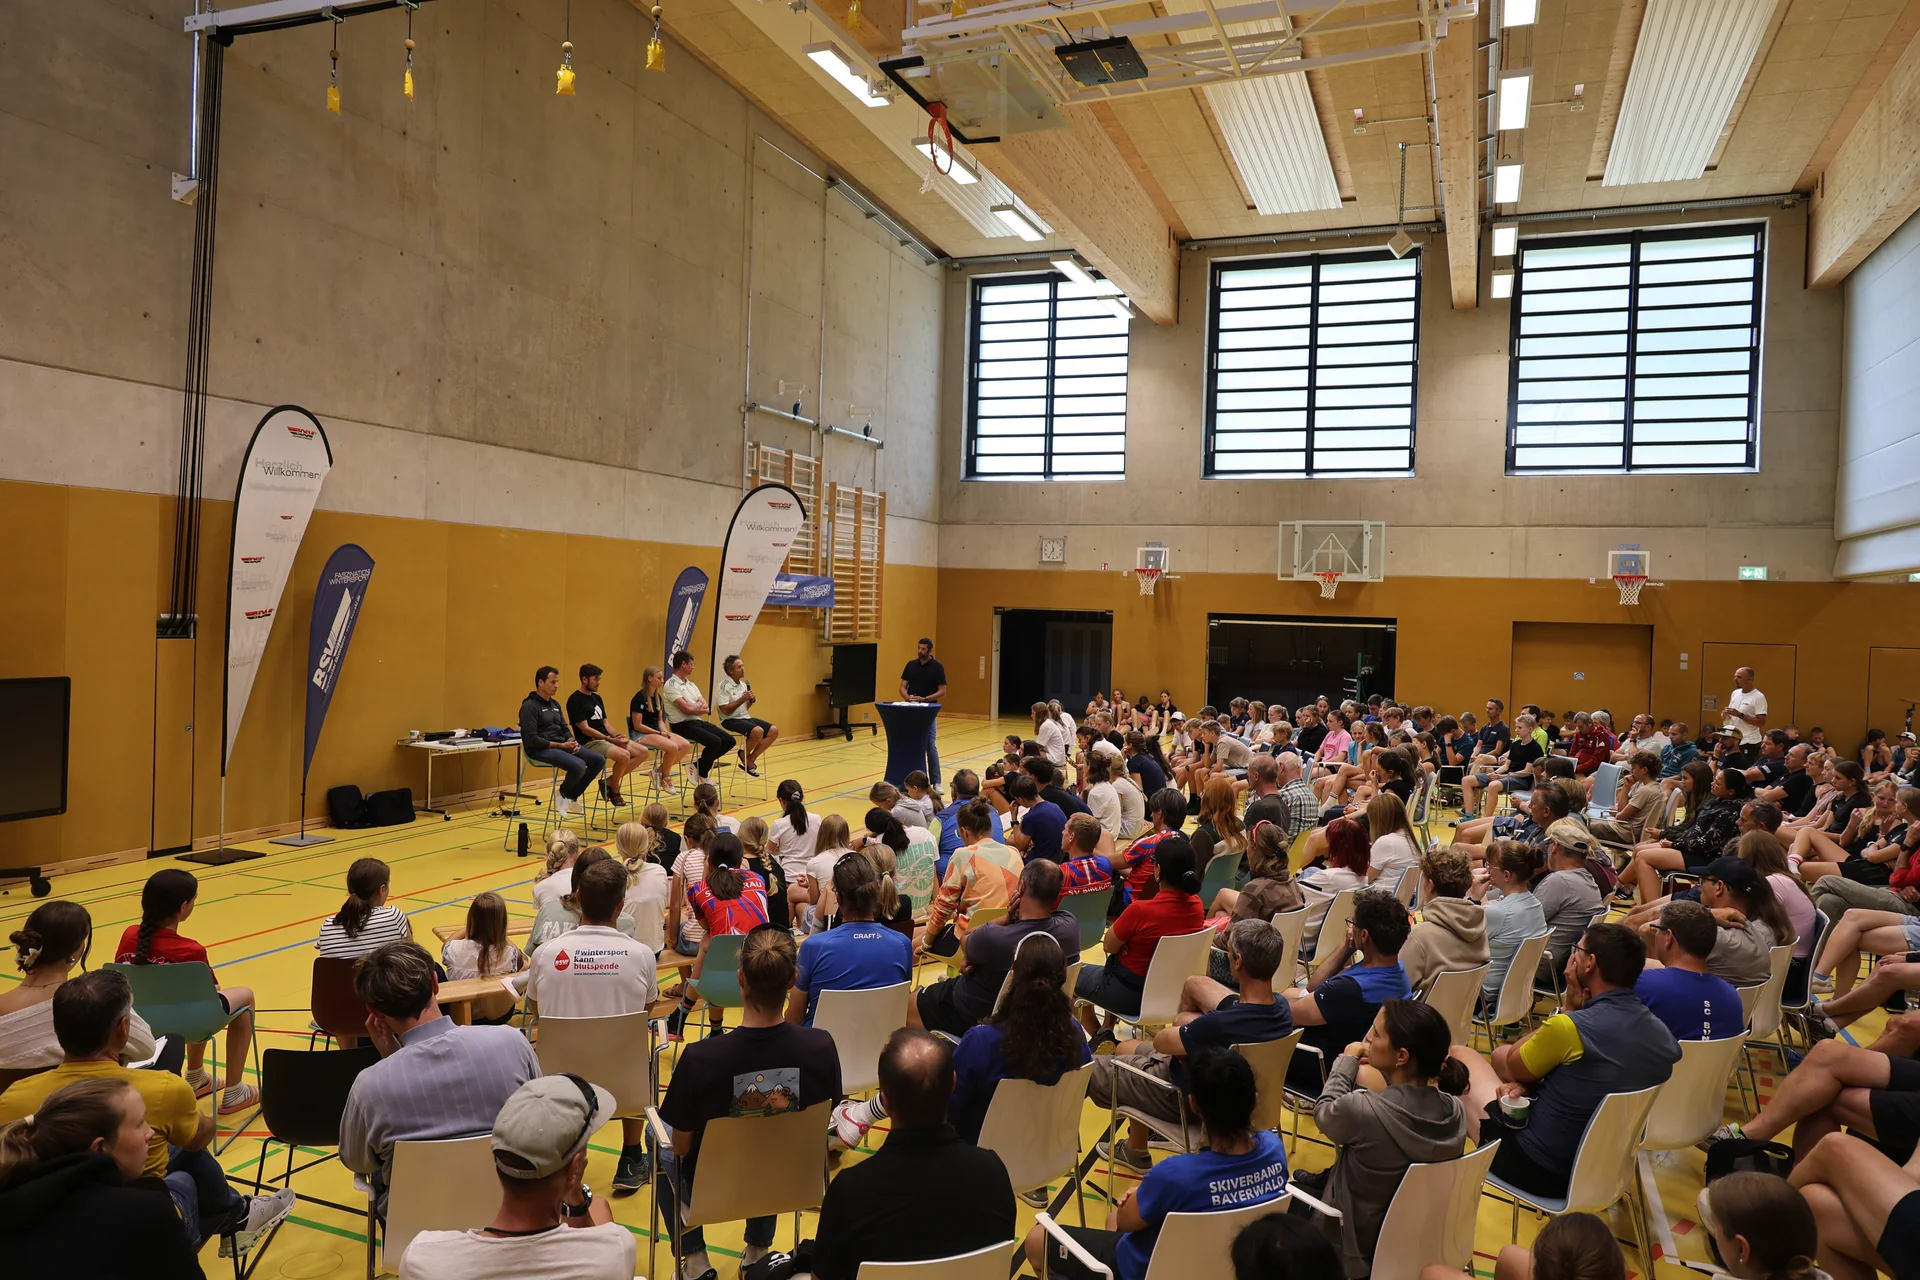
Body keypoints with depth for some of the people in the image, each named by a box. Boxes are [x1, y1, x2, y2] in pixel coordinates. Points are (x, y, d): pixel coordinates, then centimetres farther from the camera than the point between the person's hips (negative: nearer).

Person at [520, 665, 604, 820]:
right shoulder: (529, 706, -12)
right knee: (578, 765, -32)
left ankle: (571, 796, 5)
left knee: (599, 760, -7)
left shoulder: (555, 705, 16)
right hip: (541, 750, -9)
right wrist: (560, 745, -17)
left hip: (561, 745, 9)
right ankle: (563, 794, -1)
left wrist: (572, 741, -5)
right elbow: (531, 740, -18)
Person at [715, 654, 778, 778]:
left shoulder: (743, 685, 13)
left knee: (774, 730, -9)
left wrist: (751, 701, -1)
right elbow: (725, 710, -18)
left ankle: (750, 760, -4)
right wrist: (742, 699, -17)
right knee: (758, 731, -33)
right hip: (730, 720, -8)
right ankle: (744, 755, -3)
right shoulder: (723, 686, -11)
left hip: (745, 718, 8)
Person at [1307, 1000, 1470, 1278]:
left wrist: (1346, 1063, 3)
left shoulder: (1362, 1111, -33)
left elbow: (1324, 1112, -9)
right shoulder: (1456, 1110, -17)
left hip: (1361, 1251, -5)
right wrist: (1380, 1067, 2)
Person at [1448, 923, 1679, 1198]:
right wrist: (1528, 1085, -2)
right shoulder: (1661, 1033, -6)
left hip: (1536, 1168, -7)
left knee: (1459, 1054, 12)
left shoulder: (1569, 1026, -29)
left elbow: (1513, 1066, -7)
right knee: (1500, 1055, 23)